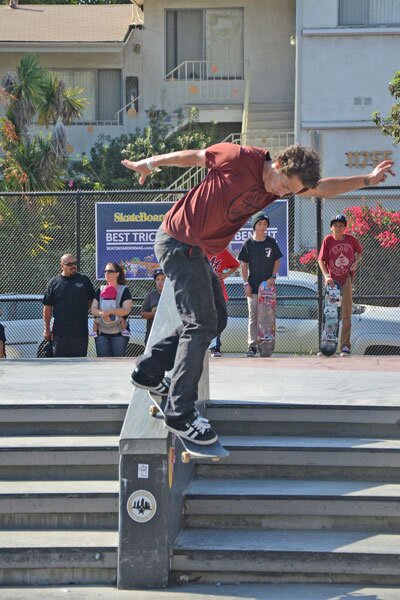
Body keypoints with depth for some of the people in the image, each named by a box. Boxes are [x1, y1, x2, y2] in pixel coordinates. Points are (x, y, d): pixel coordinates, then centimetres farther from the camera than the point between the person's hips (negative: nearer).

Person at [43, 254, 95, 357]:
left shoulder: (84, 280, 5)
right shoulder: (54, 282, 3)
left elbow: (91, 300, 17)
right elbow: (47, 307, 5)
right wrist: (47, 329, 3)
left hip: (80, 330, 1)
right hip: (60, 331, -1)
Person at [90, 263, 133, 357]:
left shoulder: (124, 290, 2)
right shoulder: (100, 290, 13)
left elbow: (126, 310, -11)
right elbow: (93, 309, 4)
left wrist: (110, 311, -24)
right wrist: (102, 313, -18)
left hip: (119, 332, -3)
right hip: (101, 332, 3)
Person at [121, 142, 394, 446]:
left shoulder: (282, 183, 3)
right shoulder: (241, 159, -19)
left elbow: (323, 188, 8)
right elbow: (193, 156, -9)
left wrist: (367, 179, -1)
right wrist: (150, 163, 0)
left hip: (197, 250, 9)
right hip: (178, 242, -9)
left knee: (215, 321, 14)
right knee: (201, 324, -12)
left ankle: (148, 371, 20)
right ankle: (180, 412, -10)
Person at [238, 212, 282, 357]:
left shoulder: (271, 242, 4)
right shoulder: (248, 243, 2)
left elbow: (277, 261, 8)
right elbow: (244, 265, 4)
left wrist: (273, 277, -6)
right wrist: (246, 283, -4)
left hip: (269, 285, 1)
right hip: (253, 286, -1)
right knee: (253, 317, -1)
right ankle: (252, 345, 1)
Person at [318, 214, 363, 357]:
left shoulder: (350, 239, -3)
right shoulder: (328, 240, -7)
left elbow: (360, 251, 15)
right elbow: (321, 259, -5)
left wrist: (356, 262, -5)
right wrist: (326, 276, -17)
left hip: (347, 278, 0)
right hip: (332, 279, 0)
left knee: (346, 314, -2)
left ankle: (345, 346, 1)